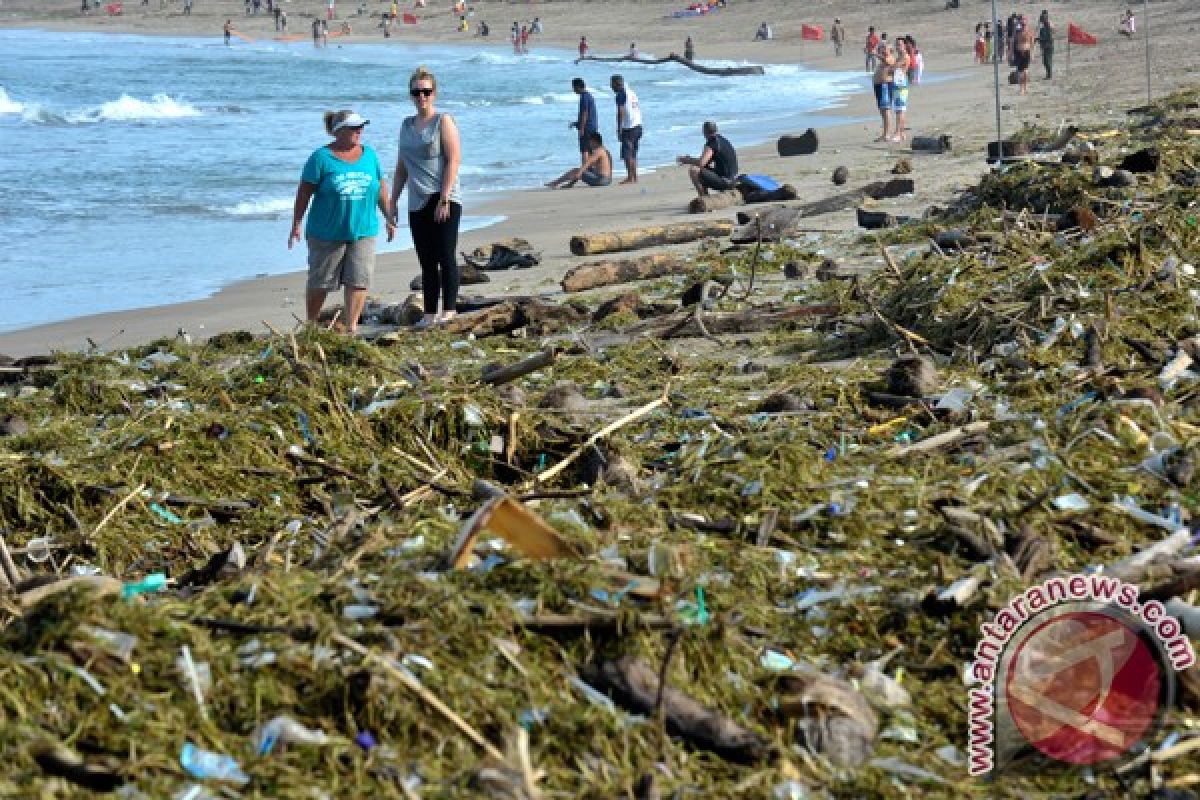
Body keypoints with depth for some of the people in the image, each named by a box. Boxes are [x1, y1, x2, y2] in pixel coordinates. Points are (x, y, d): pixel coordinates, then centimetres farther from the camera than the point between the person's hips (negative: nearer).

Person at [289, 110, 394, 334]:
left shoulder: (369, 155, 7)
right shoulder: (321, 158, -6)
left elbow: (381, 188, 15)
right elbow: (304, 192, -5)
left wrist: (389, 219, 14)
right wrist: (296, 225, -8)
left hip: (363, 231, 3)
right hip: (327, 233, -3)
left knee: (358, 280, -6)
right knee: (320, 282, 6)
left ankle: (350, 326, 0)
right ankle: (310, 326, 22)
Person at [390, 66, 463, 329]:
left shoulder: (443, 121, -3)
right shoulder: (407, 125, 16)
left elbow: (454, 160, -11)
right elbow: (402, 167, 21)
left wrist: (444, 199, -18)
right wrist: (393, 201, 15)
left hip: (444, 201, -6)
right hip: (417, 204, 6)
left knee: (445, 257, -6)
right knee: (426, 261, 7)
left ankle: (448, 310, -2)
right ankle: (430, 314, 10)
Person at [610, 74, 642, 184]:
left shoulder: (621, 94, -8)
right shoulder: (632, 93, 18)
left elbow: (621, 113, -15)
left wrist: (619, 130, -15)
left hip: (629, 128, -9)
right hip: (638, 126, 9)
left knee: (627, 154, -8)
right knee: (633, 154, 13)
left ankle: (630, 177, -13)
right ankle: (634, 177, 13)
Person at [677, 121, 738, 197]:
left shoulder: (711, 143, -15)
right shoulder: (722, 140, 15)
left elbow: (701, 163, -23)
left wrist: (687, 160, -5)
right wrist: (690, 159, 22)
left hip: (724, 181, -10)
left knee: (693, 170, -12)